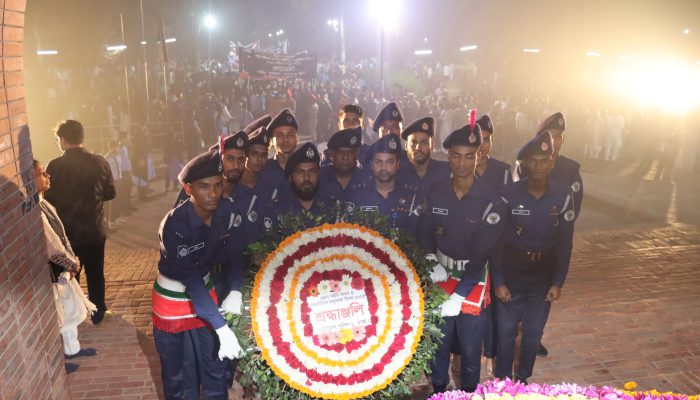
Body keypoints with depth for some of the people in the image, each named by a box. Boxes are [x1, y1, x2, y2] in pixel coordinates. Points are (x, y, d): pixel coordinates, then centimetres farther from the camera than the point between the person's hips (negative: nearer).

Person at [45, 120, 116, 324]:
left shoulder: (55, 166, -15)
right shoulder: (99, 162, -9)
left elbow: (49, 199, -6)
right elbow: (111, 193, 0)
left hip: (67, 231, -1)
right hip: (95, 230, 2)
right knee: (96, 273, 17)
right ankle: (98, 313, 28)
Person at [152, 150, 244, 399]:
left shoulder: (226, 210, -14)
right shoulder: (175, 224, -30)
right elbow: (190, 280, -31)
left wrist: (235, 293, -18)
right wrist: (222, 328, -33)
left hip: (205, 291, 4)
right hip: (173, 302, -4)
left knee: (216, 370, 13)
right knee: (179, 377, 11)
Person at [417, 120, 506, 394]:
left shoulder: (490, 202, -15)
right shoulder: (436, 194, -3)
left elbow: (482, 254, -18)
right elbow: (425, 233, 7)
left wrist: (460, 295, -24)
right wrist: (432, 263, -13)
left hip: (473, 282, -3)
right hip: (441, 278, 3)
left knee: (470, 348, 10)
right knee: (438, 343, 16)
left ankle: (468, 394, 35)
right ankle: (437, 392, 39)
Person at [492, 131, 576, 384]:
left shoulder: (563, 196, -8)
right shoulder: (509, 194, -15)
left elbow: (564, 243, -1)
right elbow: (497, 240, -10)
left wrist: (558, 282, -1)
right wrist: (498, 281, -10)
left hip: (544, 273, 2)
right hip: (511, 270, -2)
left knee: (534, 332, 14)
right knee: (506, 330, 8)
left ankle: (523, 378, 35)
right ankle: (503, 380, 29)